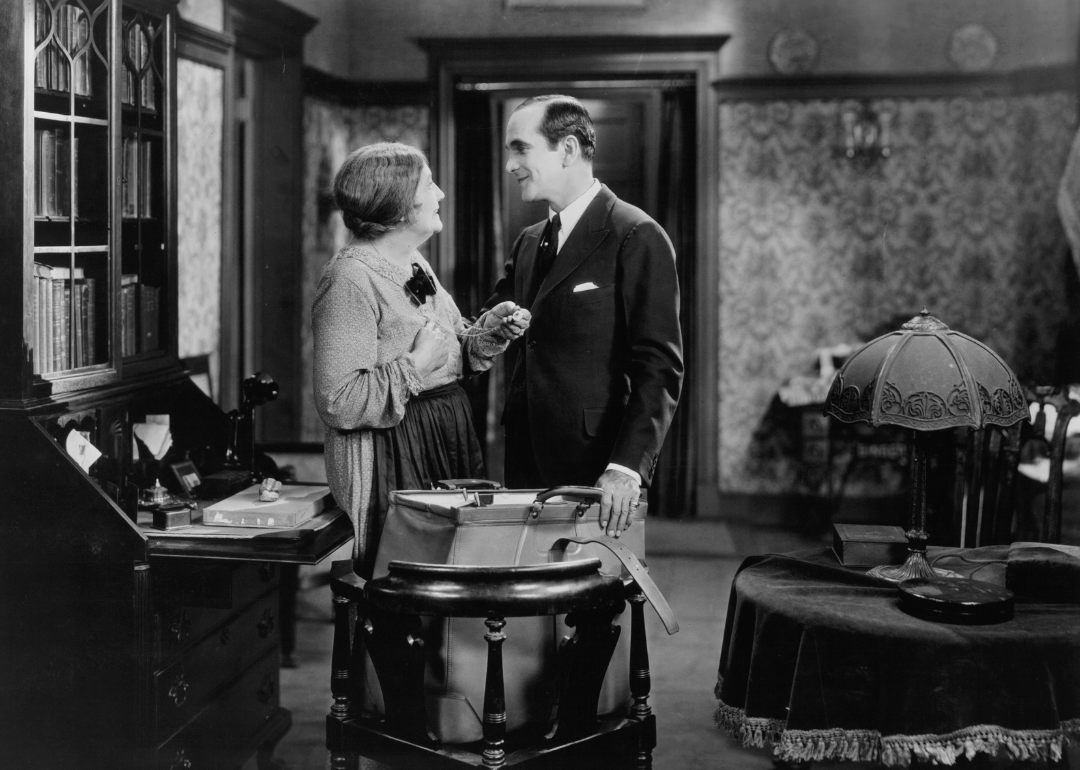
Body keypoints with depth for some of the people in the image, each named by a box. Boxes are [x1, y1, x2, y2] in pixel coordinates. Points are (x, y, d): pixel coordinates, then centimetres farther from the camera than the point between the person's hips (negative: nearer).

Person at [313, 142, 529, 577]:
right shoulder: (350, 280, -17)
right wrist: (414, 369, -22)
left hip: (448, 446, 9)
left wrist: (487, 332, 1)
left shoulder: (414, 264, 11)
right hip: (391, 461, -9)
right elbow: (337, 403, -21)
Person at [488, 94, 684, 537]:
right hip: (527, 471, 6)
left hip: (595, 474, -6)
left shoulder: (637, 238, -8)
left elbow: (659, 367, -14)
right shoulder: (528, 244, 16)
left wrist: (627, 467, -22)